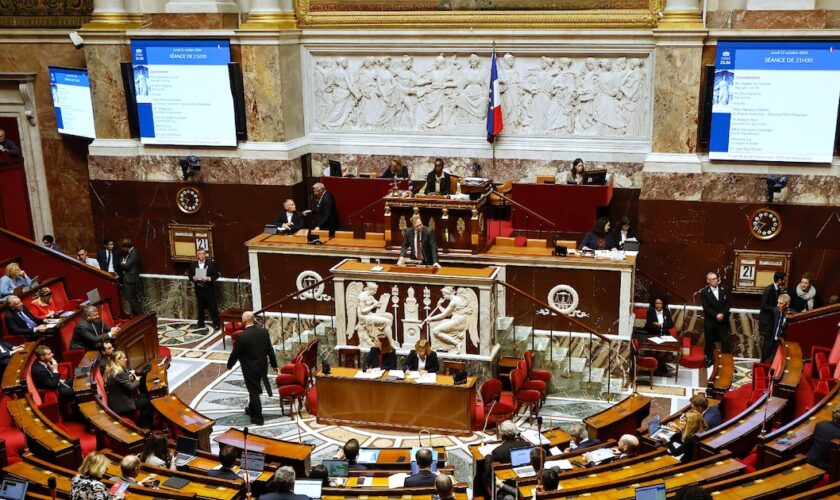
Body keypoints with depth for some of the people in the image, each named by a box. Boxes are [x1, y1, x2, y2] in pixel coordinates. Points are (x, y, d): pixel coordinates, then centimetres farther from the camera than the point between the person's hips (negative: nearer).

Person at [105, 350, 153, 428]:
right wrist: (137, 380, -3)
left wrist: (130, 373, 3)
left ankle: (142, 423, 18)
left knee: (146, 396, 12)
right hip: (120, 405, -10)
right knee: (148, 403, -6)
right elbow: (131, 387, -23)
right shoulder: (119, 374, -23)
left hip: (119, 400, 10)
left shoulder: (113, 370, 8)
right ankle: (143, 426, 9)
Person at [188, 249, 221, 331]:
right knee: (200, 307, 9)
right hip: (199, 289, 3)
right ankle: (201, 323, 21)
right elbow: (190, 276, 9)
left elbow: (216, 275, -3)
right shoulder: (193, 265, 6)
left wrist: (209, 278, -19)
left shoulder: (211, 263, -2)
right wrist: (193, 278, -13)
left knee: (213, 307, -2)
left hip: (209, 289, -3)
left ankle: (216, 324, 2)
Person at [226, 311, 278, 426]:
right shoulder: (264, 331, -5)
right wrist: (274, 364, 14)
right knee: (254, 390, 24)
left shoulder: (242, 336, -23)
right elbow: (270, 349, 3)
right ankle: (252, 409, 42)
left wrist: (229, 365, 5)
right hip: (262, 366, 6)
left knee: (254, 392, 4)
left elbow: (235, 353, -13)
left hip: (250, 369, -6)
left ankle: (258, 418, 12)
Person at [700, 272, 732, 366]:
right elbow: (706, 307, -11)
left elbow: (729, 303, 0)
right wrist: (716, 315, -20)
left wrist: (723, 314, -14)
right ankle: (709, 358, 20)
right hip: (710, 321, -1)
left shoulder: (724, 290, 2)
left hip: (723, 320, 1)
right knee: (709, 341, 7)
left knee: (725, 340, 2)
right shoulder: (704, 292, -6)